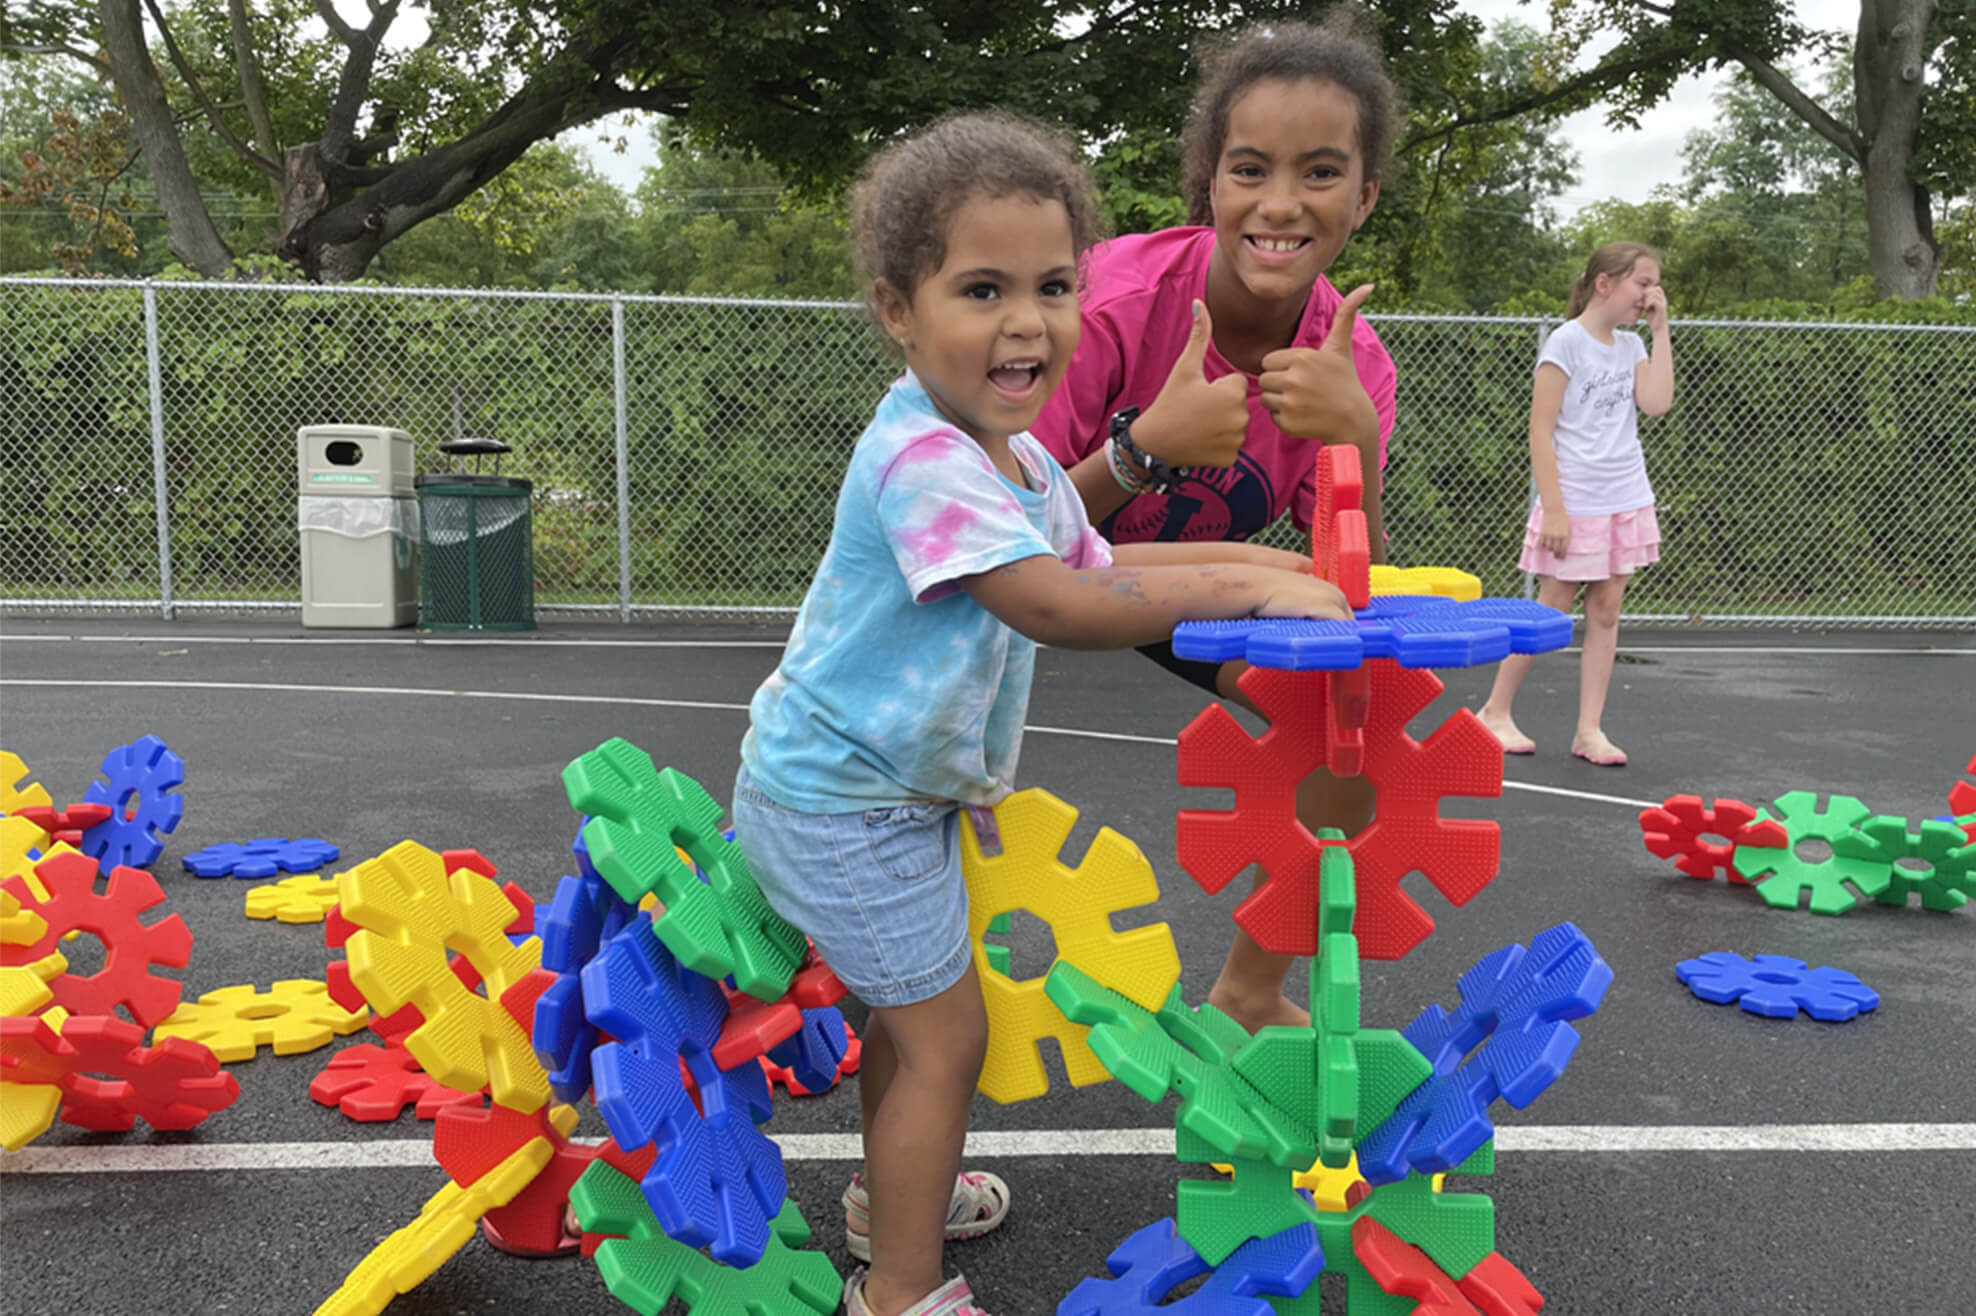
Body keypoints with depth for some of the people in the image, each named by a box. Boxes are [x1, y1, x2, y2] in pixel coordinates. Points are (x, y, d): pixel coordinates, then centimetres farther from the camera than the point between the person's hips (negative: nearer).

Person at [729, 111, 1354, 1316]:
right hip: (840, 801, -10)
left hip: (899, 788, 10)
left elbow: (1096, 566, 16)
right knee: (945, 1031, 0)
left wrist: (1258, 560, 5)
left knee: (912, 1005, 25)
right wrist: (1243, 589, -29)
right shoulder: (922, 457, -28)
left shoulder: (1024, 463, 4)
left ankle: (891, 1195, 49)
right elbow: (1057, 607, -35)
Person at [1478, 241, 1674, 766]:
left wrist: (1660, 329, -1)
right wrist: (1553, 509, -17)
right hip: (1576, 502, -6)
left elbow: (1657, 403, -6)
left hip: (1627, 500, 6)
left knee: (1606, 611, 5)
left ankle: (1589, 730, 11)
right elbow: (1540, 431, -12)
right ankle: (1495, 712, 14)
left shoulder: (1631, 345, 11)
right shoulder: (1567, 342, -9)